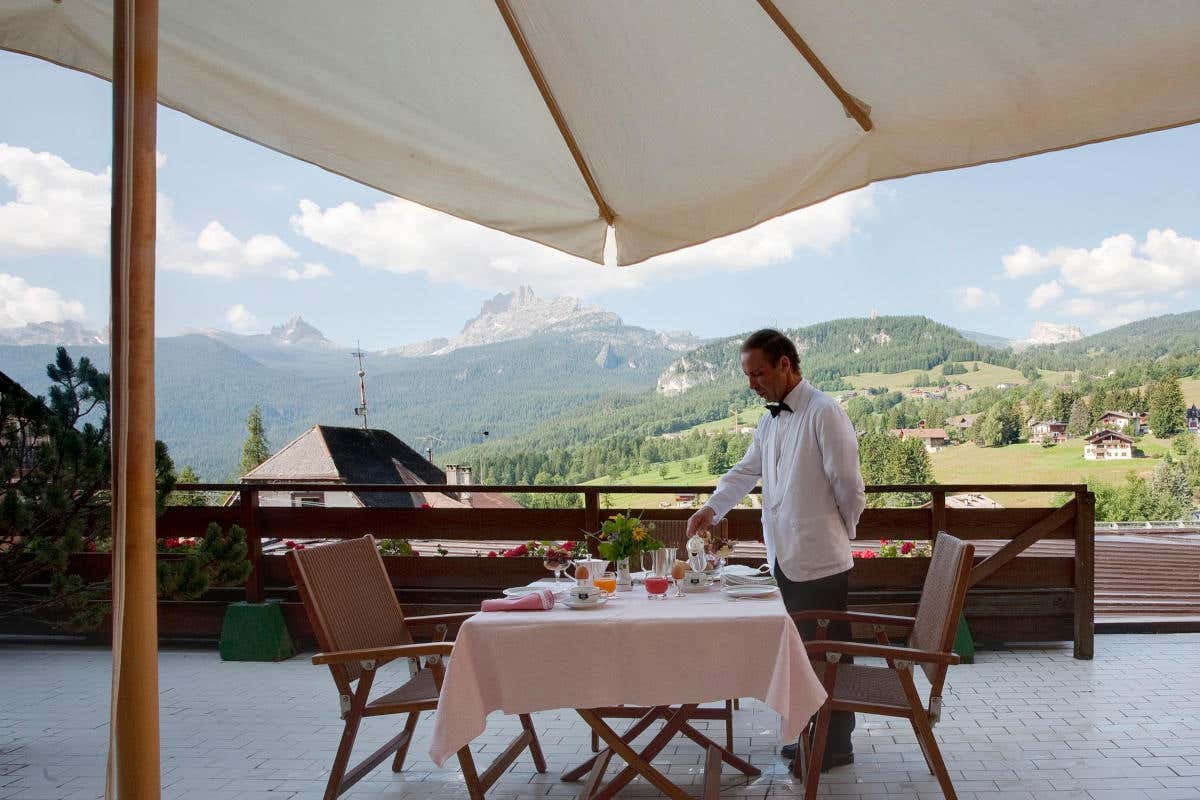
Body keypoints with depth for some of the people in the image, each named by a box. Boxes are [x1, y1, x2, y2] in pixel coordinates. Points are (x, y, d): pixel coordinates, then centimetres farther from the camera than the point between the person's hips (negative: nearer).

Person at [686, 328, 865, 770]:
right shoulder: (770, 421, 12)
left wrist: (839, 535, 1)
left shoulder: (824, 413, -14)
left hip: (819, 559, -8)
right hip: (786, 558, 8)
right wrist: (712, 508, 3)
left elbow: (848, 485, -12)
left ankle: (836, 746, 16)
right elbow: (746, 471, 18)